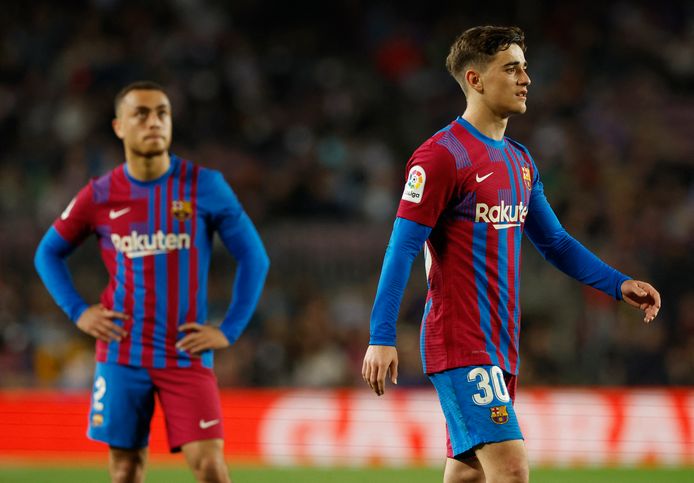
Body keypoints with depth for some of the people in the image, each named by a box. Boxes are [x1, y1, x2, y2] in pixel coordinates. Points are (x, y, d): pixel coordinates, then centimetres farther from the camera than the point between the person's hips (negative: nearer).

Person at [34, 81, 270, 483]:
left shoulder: (204, 186, -3)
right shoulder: (100, 196, 1)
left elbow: (254, 257, 3)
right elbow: (49, 253, 16)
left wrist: (230, 330, -4)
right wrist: (78, 311, 3)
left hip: (186, 354, -2)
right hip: (122, 355, 2)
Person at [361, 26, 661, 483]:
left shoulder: (520, 162, 16)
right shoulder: (442, 156, -11)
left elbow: (555, 241, 22)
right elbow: (403, 248, -13)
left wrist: (618, 284, 10)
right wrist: (382, 338, -18)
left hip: (502, 348, 9)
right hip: (460, 345, -9)